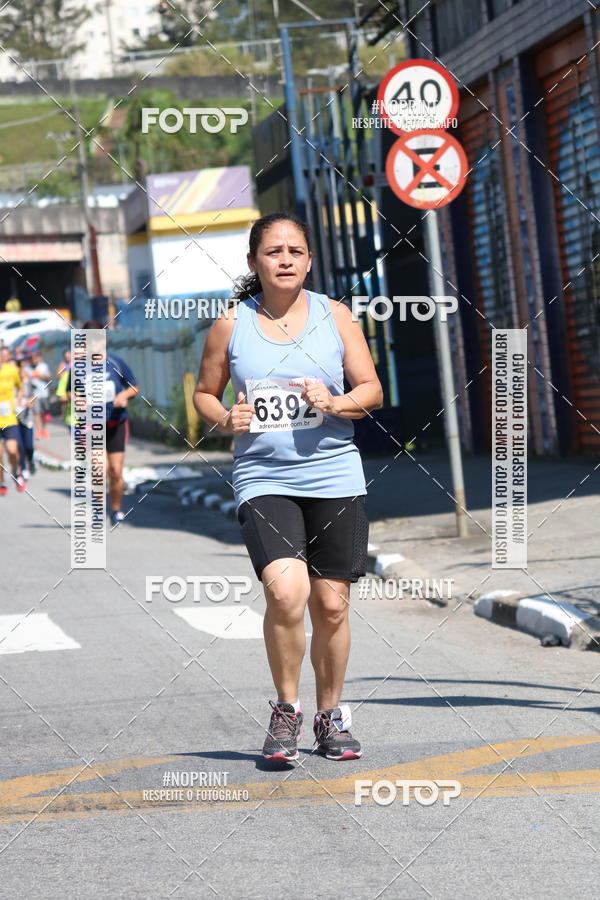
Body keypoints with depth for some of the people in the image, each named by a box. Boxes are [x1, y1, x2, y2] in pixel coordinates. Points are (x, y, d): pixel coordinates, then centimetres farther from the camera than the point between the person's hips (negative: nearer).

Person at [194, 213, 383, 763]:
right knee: (285, 590, -22)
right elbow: (205, 392, 14)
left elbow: (372, 390, 7)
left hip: (335, 476, 2)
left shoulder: (334, 315, 5)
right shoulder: (232, 324, 4)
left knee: (331, 604, 5)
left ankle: (331, 717, 25)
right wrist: (224, 420, -7)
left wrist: (337, 404, -13)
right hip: (263, 478, -2)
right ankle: (286, 708, -1)